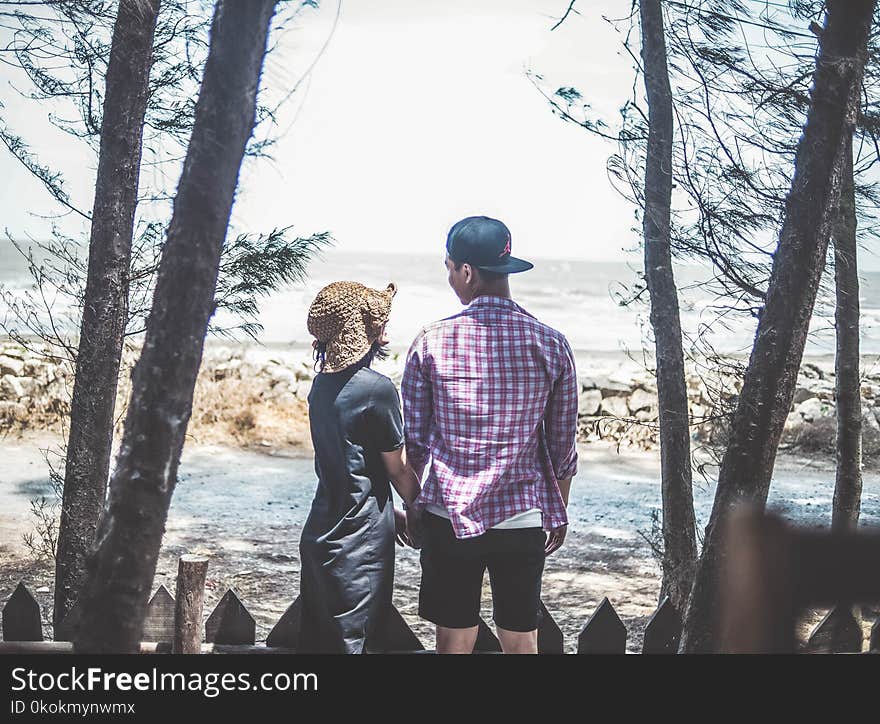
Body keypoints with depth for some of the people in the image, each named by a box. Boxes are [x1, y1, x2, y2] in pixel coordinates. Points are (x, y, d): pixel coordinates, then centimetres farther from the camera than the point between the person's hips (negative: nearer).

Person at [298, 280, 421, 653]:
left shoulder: (322, 383, 7)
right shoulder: (376, 388, -17)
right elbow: (398, 469, -9)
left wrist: (390, 511, 22)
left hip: (320, 534, 8)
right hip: (359, 542, -8)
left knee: (317, 639, 14)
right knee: (353, 640, 0)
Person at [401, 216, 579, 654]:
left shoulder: (431, 343, -6)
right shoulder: (551, 345, -3)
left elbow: (414, 440, 0)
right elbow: (563, 445, 3)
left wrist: (412, 504, 15)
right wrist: (559, 513, 16)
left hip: (449, 516, -1)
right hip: (524, 519, 1)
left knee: (453, 641, 9)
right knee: (521, 641, 12)